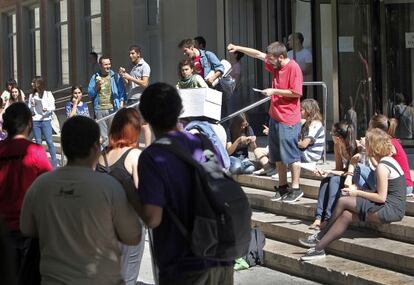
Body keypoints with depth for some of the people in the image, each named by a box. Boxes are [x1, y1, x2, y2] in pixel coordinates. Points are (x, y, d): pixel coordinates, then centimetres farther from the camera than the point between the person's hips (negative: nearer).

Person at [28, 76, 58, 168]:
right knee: (38, 142, 5)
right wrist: (32, 107, -6)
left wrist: (47, 109, -22)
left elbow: (53, 107, -2)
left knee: (49, 141, -6)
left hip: (45, 120, -4)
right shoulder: (31, 95, 14)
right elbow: (29, 109, 15)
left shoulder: (48, 94, 2)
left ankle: (54, 162, -2)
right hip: (35, 121, 4)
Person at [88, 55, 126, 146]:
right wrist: (96, 87, -5)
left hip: (113, 108, -2)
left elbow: (122, 92, 3)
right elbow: (90, 94, 11)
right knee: (103, 135, 6)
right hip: (99, 109, 2)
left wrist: (121, 103, -9)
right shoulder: (95, 77, 12)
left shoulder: (116, 76, 8)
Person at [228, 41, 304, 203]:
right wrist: (238, 48, 11)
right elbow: (258, 54, 16)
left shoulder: (294, 68, -15)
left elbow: (297, 93, -19)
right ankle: (282, 187, 21)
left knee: (291, 155, -6)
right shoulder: (275, 65, 9)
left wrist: (274, 91, -14)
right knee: (277, 156, 13)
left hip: (288, 119, -9)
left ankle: (296, 189, 0)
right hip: (275, 116, 9)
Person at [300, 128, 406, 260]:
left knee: (343, 201, -10)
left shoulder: (382, 167, -17)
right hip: (393, 208, 9)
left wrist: (357, 193, -7)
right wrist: (358, 190, 7)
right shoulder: (388, 160, 14)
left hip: (391, 209, -9)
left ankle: (320, 237, 5)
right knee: (346, 215, -2)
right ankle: (319, 247, -2)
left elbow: (381, 197, -19)